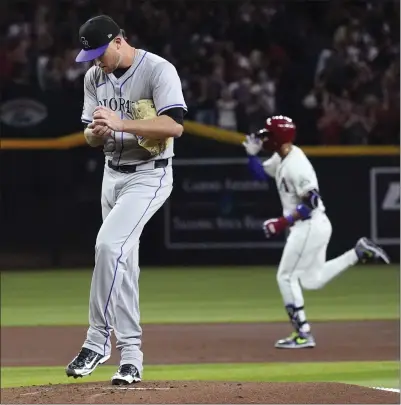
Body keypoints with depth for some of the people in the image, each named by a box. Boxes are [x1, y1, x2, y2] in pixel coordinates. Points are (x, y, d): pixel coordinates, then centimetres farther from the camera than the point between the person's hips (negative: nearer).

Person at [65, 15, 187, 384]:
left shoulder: (158, 70, -16)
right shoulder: (95, 77, 5)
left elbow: (174, 125, -26)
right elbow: (90, 136, 9)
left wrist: (121, 124, -34)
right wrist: (97, 132, -16)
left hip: (149, 176, -7)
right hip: (113, 173, 7)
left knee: (108, 244, -23)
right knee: (123, 261, 10)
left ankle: (98, 341, -16)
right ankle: (130, 353, 18)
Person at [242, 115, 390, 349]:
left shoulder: (296, 165, -22)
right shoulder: (281, 158, 8)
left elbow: (312, 202, -25)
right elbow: (261, 173, 22)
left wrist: (283, 222, -24)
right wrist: (252, 155, 2)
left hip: (310, 225, -10)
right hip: (304, 227, 10)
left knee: (286, 277, -5)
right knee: (313, 280, 17)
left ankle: (303, 334, -3)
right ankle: (360, 252, 18)